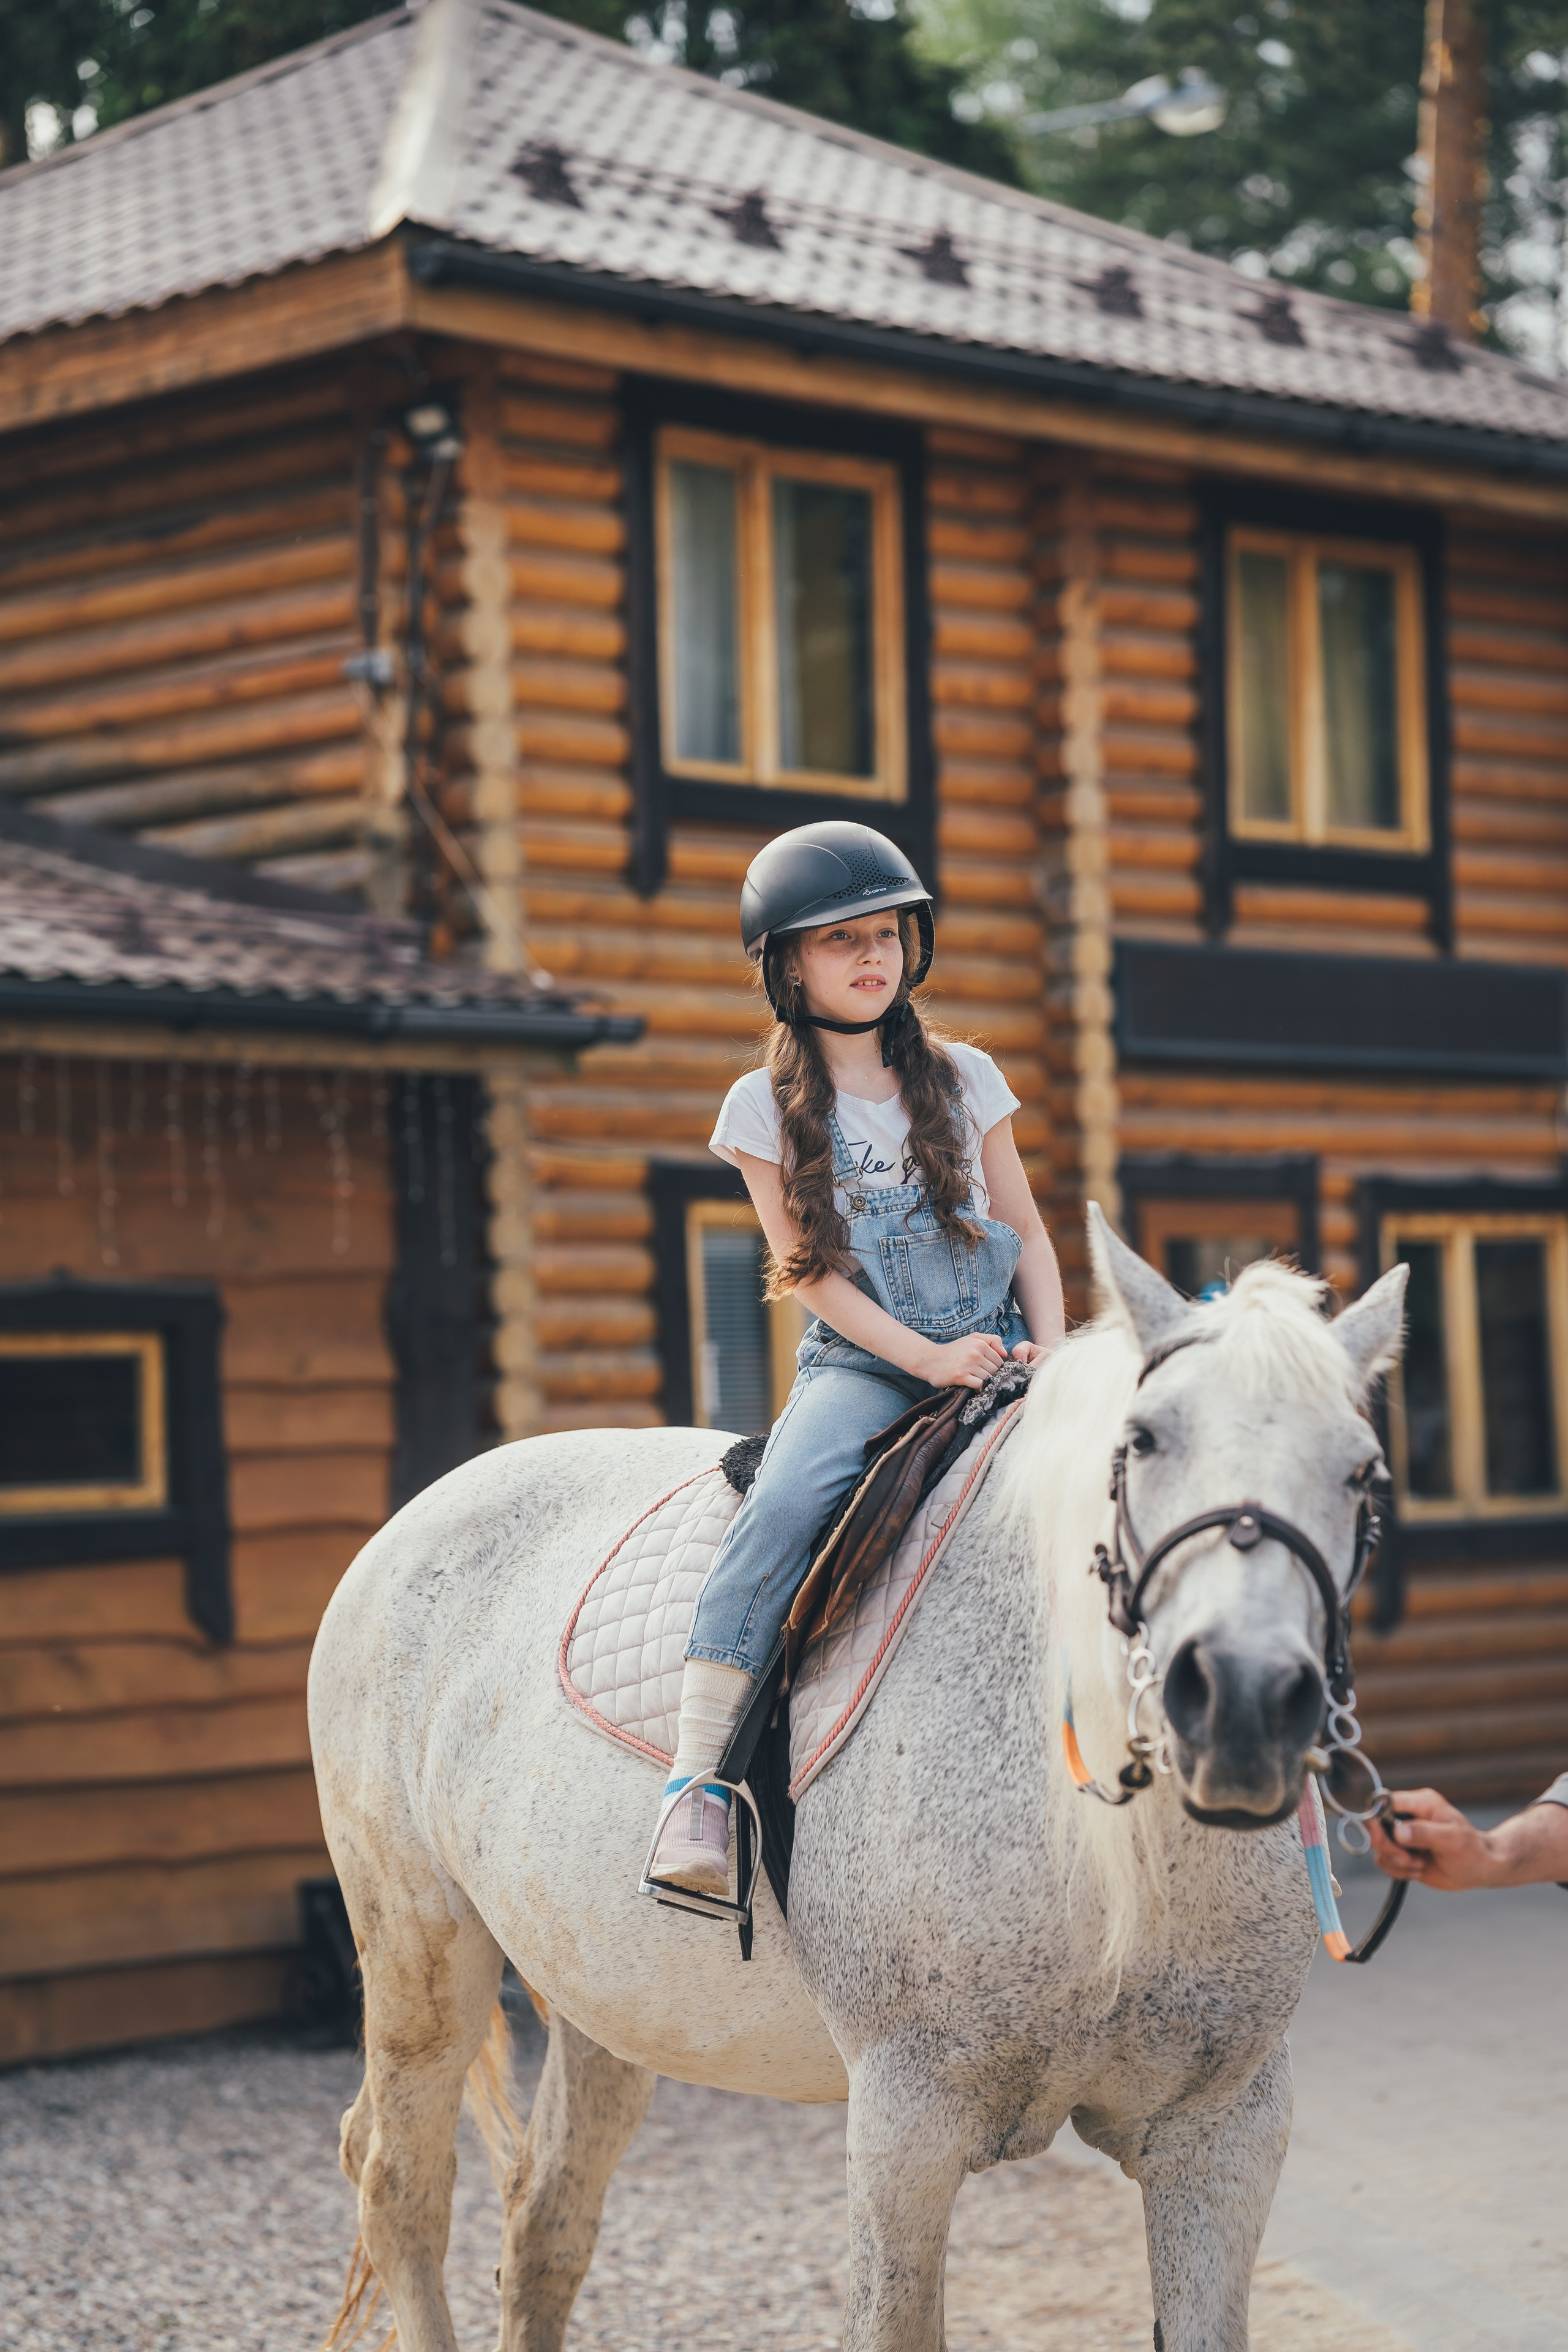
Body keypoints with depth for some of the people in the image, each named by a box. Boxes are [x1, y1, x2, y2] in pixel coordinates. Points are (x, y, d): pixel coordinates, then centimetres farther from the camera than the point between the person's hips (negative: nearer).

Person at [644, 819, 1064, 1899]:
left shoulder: (965, 1076, 12)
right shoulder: (767, 1105, 4)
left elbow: (1028, 1232, 13)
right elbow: (809, 1266, -2)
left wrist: (1052, 1352, -4)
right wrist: (929, 1358, -13)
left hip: (997, 1348, 3)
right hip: (860, 1363, -3)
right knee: (787, 1504, -32)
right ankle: (696, 1780, -34)